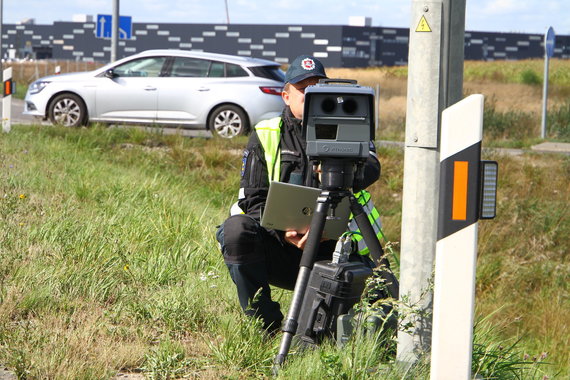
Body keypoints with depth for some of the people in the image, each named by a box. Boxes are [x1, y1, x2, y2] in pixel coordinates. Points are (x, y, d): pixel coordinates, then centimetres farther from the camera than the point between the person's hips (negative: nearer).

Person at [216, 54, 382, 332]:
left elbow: (371, 167, -13)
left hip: (324, 251, 0)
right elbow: (253, 201, -1)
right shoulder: (265, 137, 8)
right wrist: (283, 231, -22)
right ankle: (265, 324, -17)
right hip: (275, 246, 1)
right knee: (236, 229, -31)